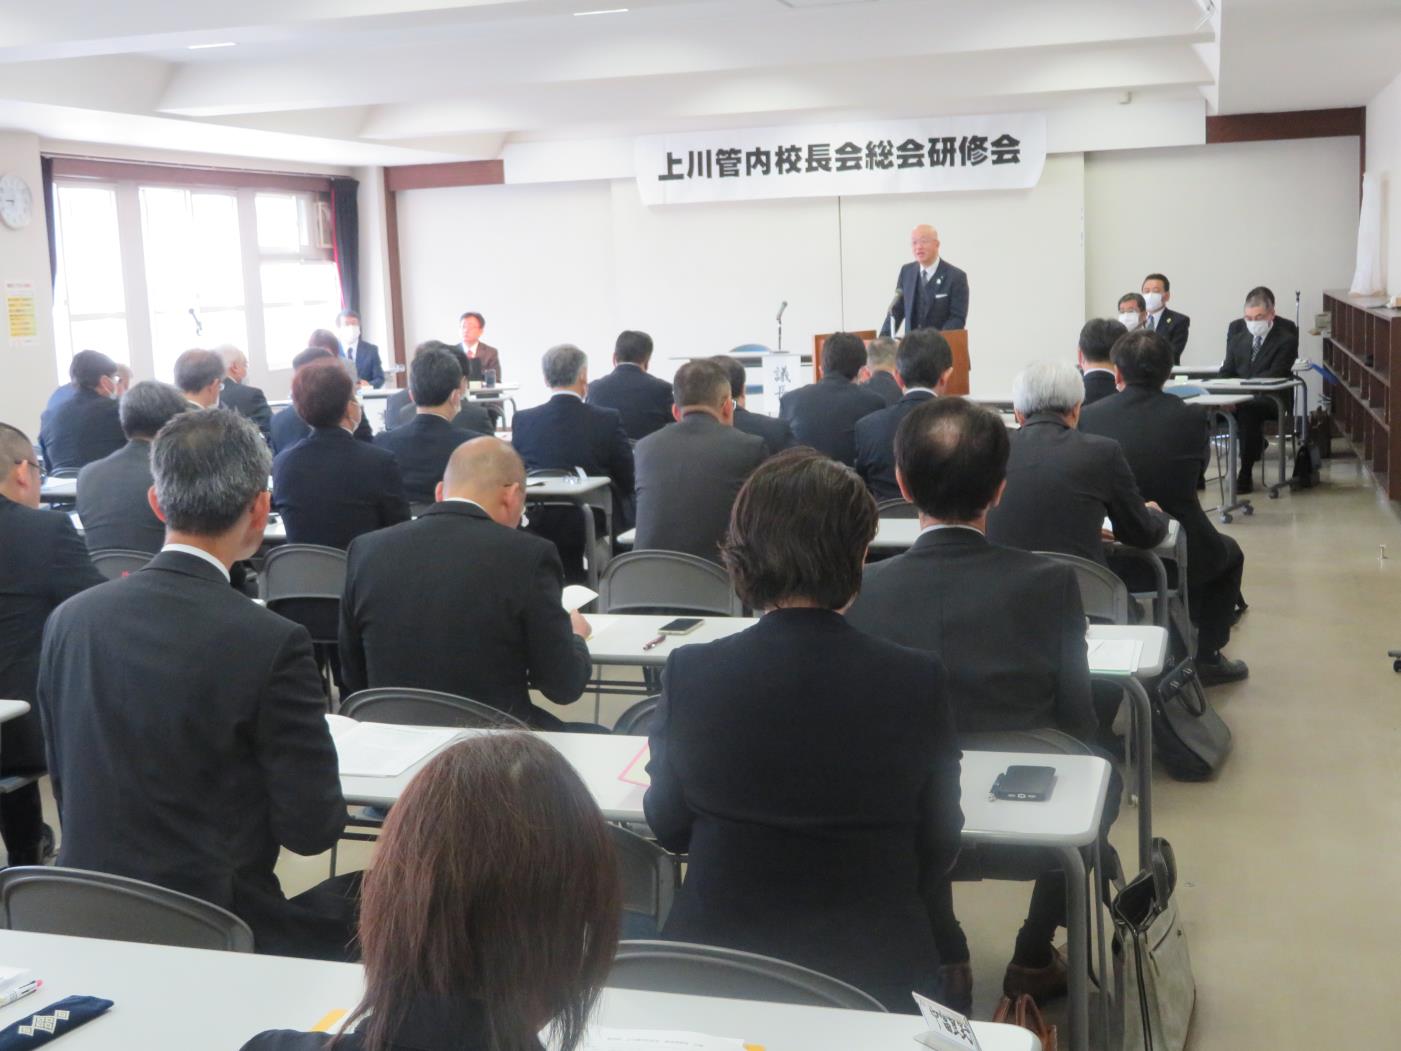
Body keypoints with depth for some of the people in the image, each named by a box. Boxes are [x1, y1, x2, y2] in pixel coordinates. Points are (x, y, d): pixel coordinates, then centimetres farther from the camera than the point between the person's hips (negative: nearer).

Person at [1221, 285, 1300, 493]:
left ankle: (1246, 475, -28)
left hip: (1269, 398, -5)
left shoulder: (1286, 337, -9)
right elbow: (1228, 369, 9)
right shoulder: (1237, 329, 7)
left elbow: (1274, 375, -17)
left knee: (1248, 409, -37)